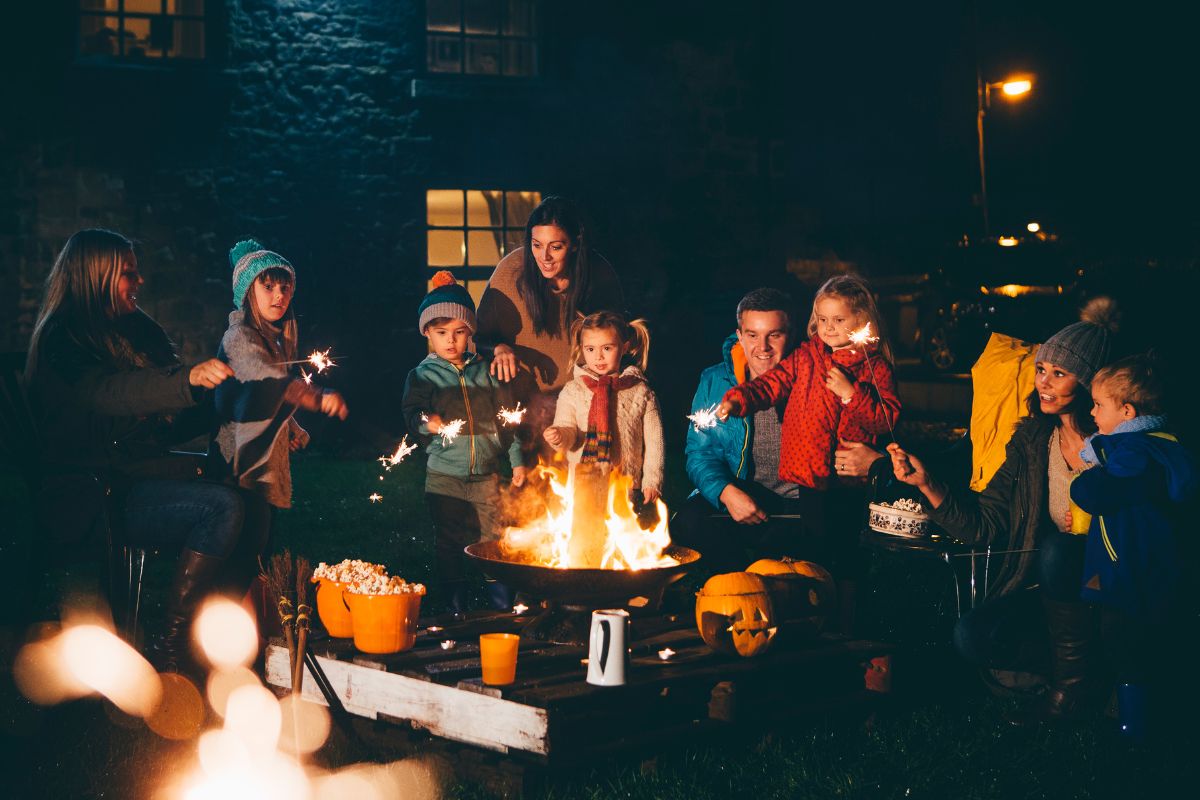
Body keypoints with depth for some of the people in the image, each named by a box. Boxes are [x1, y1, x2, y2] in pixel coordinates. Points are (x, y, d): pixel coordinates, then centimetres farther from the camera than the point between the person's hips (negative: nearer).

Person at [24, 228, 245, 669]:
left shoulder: (137, 329, 16)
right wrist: (189, 378, -45)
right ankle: (172, 657, -25)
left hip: (143, 472, 8)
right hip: (93, 495, -8)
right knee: (222, 506, -28)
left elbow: (171, 421, 17)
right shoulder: (60, 340, -9)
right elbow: (108, 392, -30)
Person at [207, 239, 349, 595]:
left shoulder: (280, 336, 11)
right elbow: (266, 377, -37)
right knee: (249, 543, -13)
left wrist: (292, 428, 9)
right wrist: (318, 398, -52)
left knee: (261, 541, 13)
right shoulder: (239, 337, -17)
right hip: (243, 456, -9)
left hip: (270, 454, 9)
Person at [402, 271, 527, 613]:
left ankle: (503, 605, 18)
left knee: (492, 541, 5)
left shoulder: (485, 370, 7)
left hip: (486, 475, 2)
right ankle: (455, 608, 14)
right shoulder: (422, 375, 2)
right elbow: (410, 412, -5)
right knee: (450, 546, 4)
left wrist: (517, 459, 10)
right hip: (444, 477, -1)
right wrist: (425, 421, -28)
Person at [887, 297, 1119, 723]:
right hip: (1047, 585, 5)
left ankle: (1073, 683, -14)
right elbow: (985, 524, -1)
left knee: (1057, 550, -32)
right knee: (973, 636, -17)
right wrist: (926, 483, -12)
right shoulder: (1033, 438, 3)